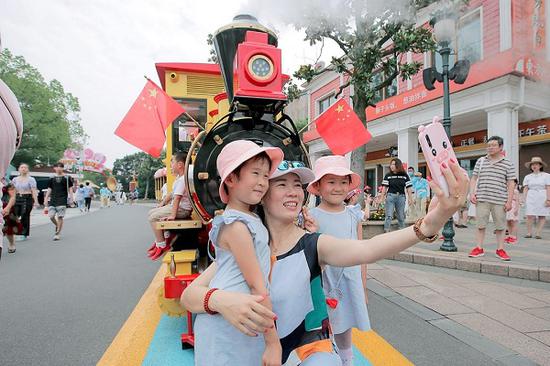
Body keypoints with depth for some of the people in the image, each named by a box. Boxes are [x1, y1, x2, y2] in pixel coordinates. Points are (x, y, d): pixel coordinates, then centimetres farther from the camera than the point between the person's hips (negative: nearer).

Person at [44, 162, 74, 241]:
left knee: (60, 217, -8)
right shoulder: (52, 178, 13)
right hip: (53, 200, 4)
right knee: (51, 216, -2)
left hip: (62, 200, -3)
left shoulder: (67, 178, 4)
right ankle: (57, 226, 27)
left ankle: (57, 234, 0)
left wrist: (72, 198, -7)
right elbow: (49, 189, 15)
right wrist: (46, 199, 9)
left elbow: (70, 189, 4)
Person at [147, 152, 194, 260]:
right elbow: (171, 194, 19)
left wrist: (173, 215, -32)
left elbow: (177, 198, -28)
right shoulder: (179, 177, 12)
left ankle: (162, 246, -6)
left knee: (153, 217, -15)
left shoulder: (183, 179, -21)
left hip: (182, 209, -11)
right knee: (151, 213, 15)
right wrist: (162, 204, 15)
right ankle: (160, 239, 21)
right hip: (176, 205, 11)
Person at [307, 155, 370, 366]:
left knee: (345, 336, 18)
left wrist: (362, 288, 12)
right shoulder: (311, 217, -9)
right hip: (323, 285, -3)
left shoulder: (354, 215, 3)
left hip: (350, 284, 4)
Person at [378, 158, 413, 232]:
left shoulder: (404, 175, 4)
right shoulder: (388, 176, 3)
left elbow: (408, 188, 4)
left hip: (401, 197, 1)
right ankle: (386, 231, -5)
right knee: (389, 216, -6)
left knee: (401, 216, 10)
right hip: (390, 196, -1)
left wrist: (410, 198, -1)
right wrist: (381, 198, -3)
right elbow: (384, 187, 2)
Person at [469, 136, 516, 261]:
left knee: (500, 226, 6)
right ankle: (479, 248, 13)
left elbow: (510, 184, 3)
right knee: (480, 225, 5)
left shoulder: (507, 164, 4)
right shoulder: (480, 161, 10)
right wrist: (472, 193, 1)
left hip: (500, 201, -1)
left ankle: (500, 249, 18)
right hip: (482, 199, 1)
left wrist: (509, 201, -3)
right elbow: (474, 178, 12)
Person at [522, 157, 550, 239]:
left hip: (542, 197, -1)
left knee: (542, 216, 0)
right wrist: (525, 199, -2)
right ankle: (529, 233, -3)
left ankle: (538, 233, 4)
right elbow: (525, 189, 8)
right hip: (531, 198, 1)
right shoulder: (527, 177, 12)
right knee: (530, 216, -9)